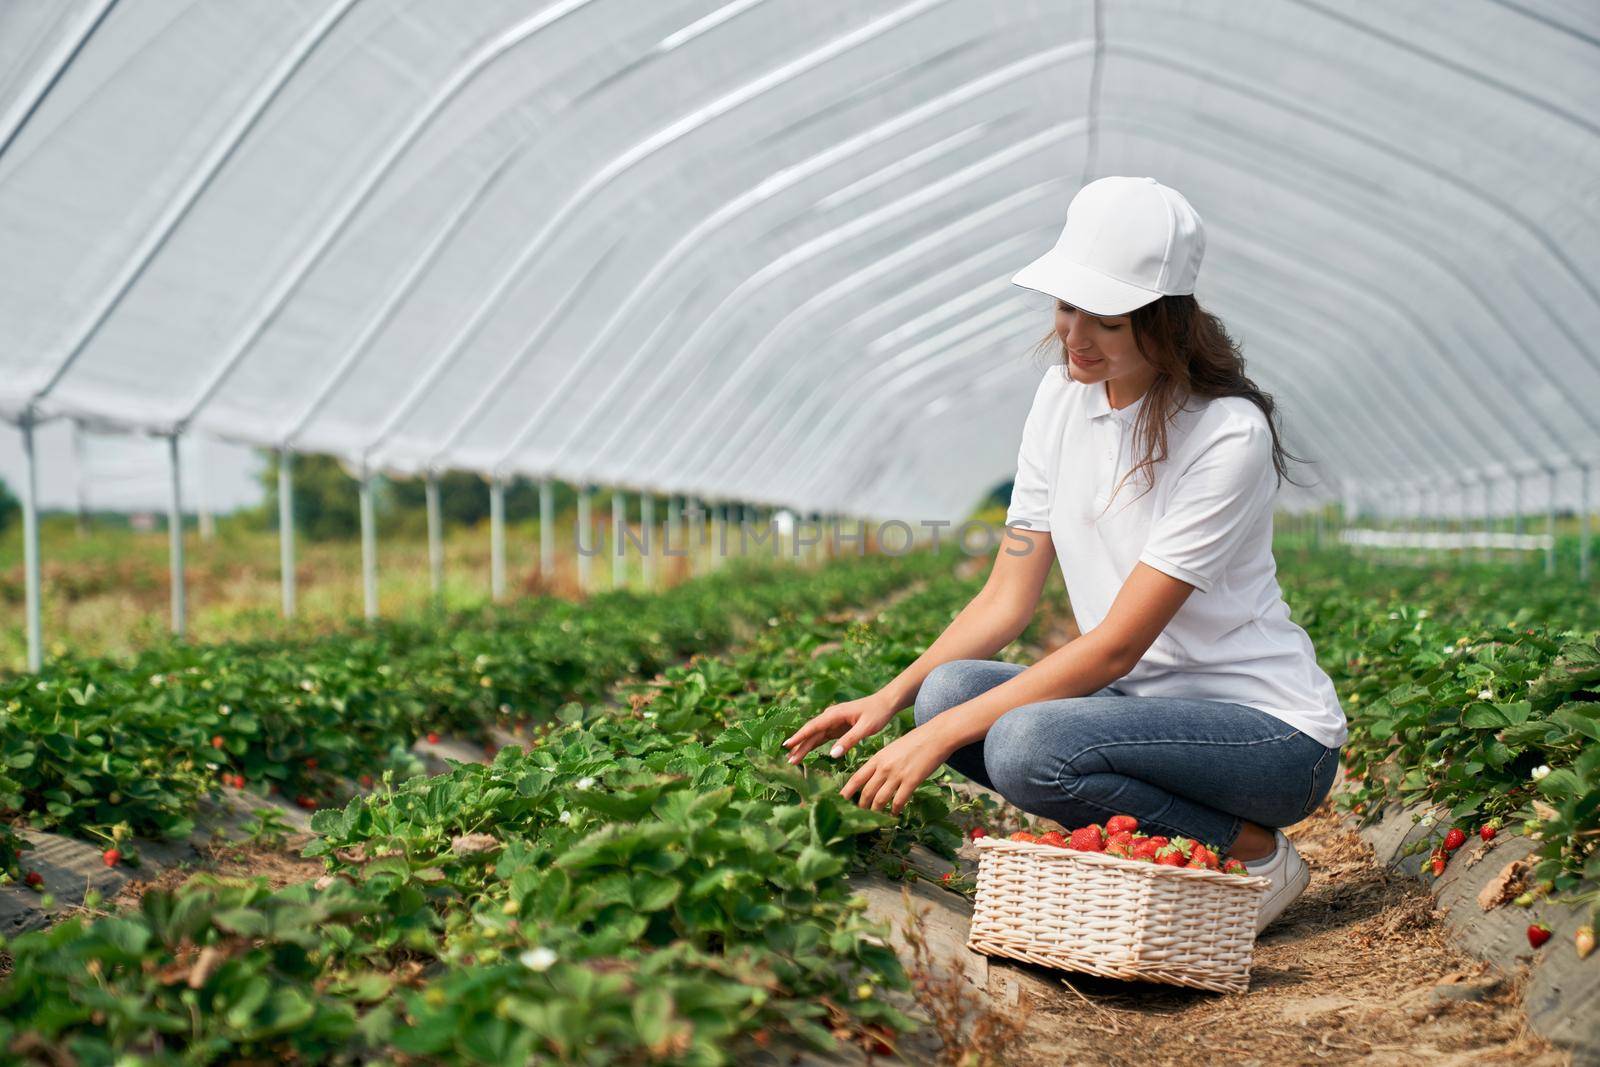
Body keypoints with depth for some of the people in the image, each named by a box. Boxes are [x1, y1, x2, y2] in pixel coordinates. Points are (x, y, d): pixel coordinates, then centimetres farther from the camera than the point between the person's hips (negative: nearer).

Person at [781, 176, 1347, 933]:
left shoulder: (1228, 437, -21)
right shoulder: (1063, 395, 1)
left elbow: (1117, 644, -23)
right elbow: (1007, 598, 2)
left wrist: (942, 736, -26)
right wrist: (890, 698, -12)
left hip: (1274, 731, -7)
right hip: (1143, 701, 7)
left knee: (1029, 743, -31)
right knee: (949, 688, -18)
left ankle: (1252, 854, -8)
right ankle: (1154, 847, -2)